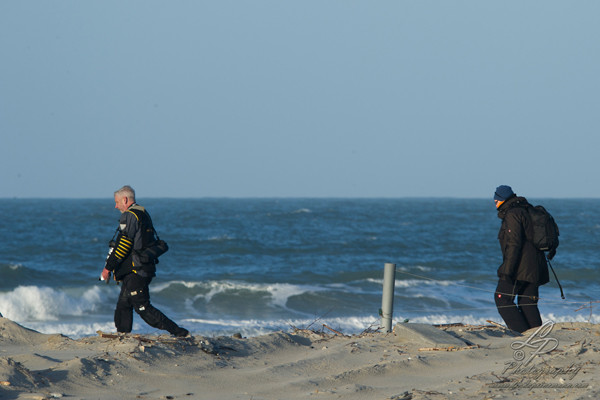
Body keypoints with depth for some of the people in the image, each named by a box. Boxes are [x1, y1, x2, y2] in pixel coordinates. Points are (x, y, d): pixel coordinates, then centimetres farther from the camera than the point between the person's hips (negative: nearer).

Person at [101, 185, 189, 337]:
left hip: (135, 272, -10)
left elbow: (123, 245, -20)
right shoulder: (143, 214, 18)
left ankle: (177, 331, -12)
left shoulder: (130, 216, -13)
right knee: (123, 307, 13)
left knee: (143, 307, -9)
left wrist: (108, 268, -13)